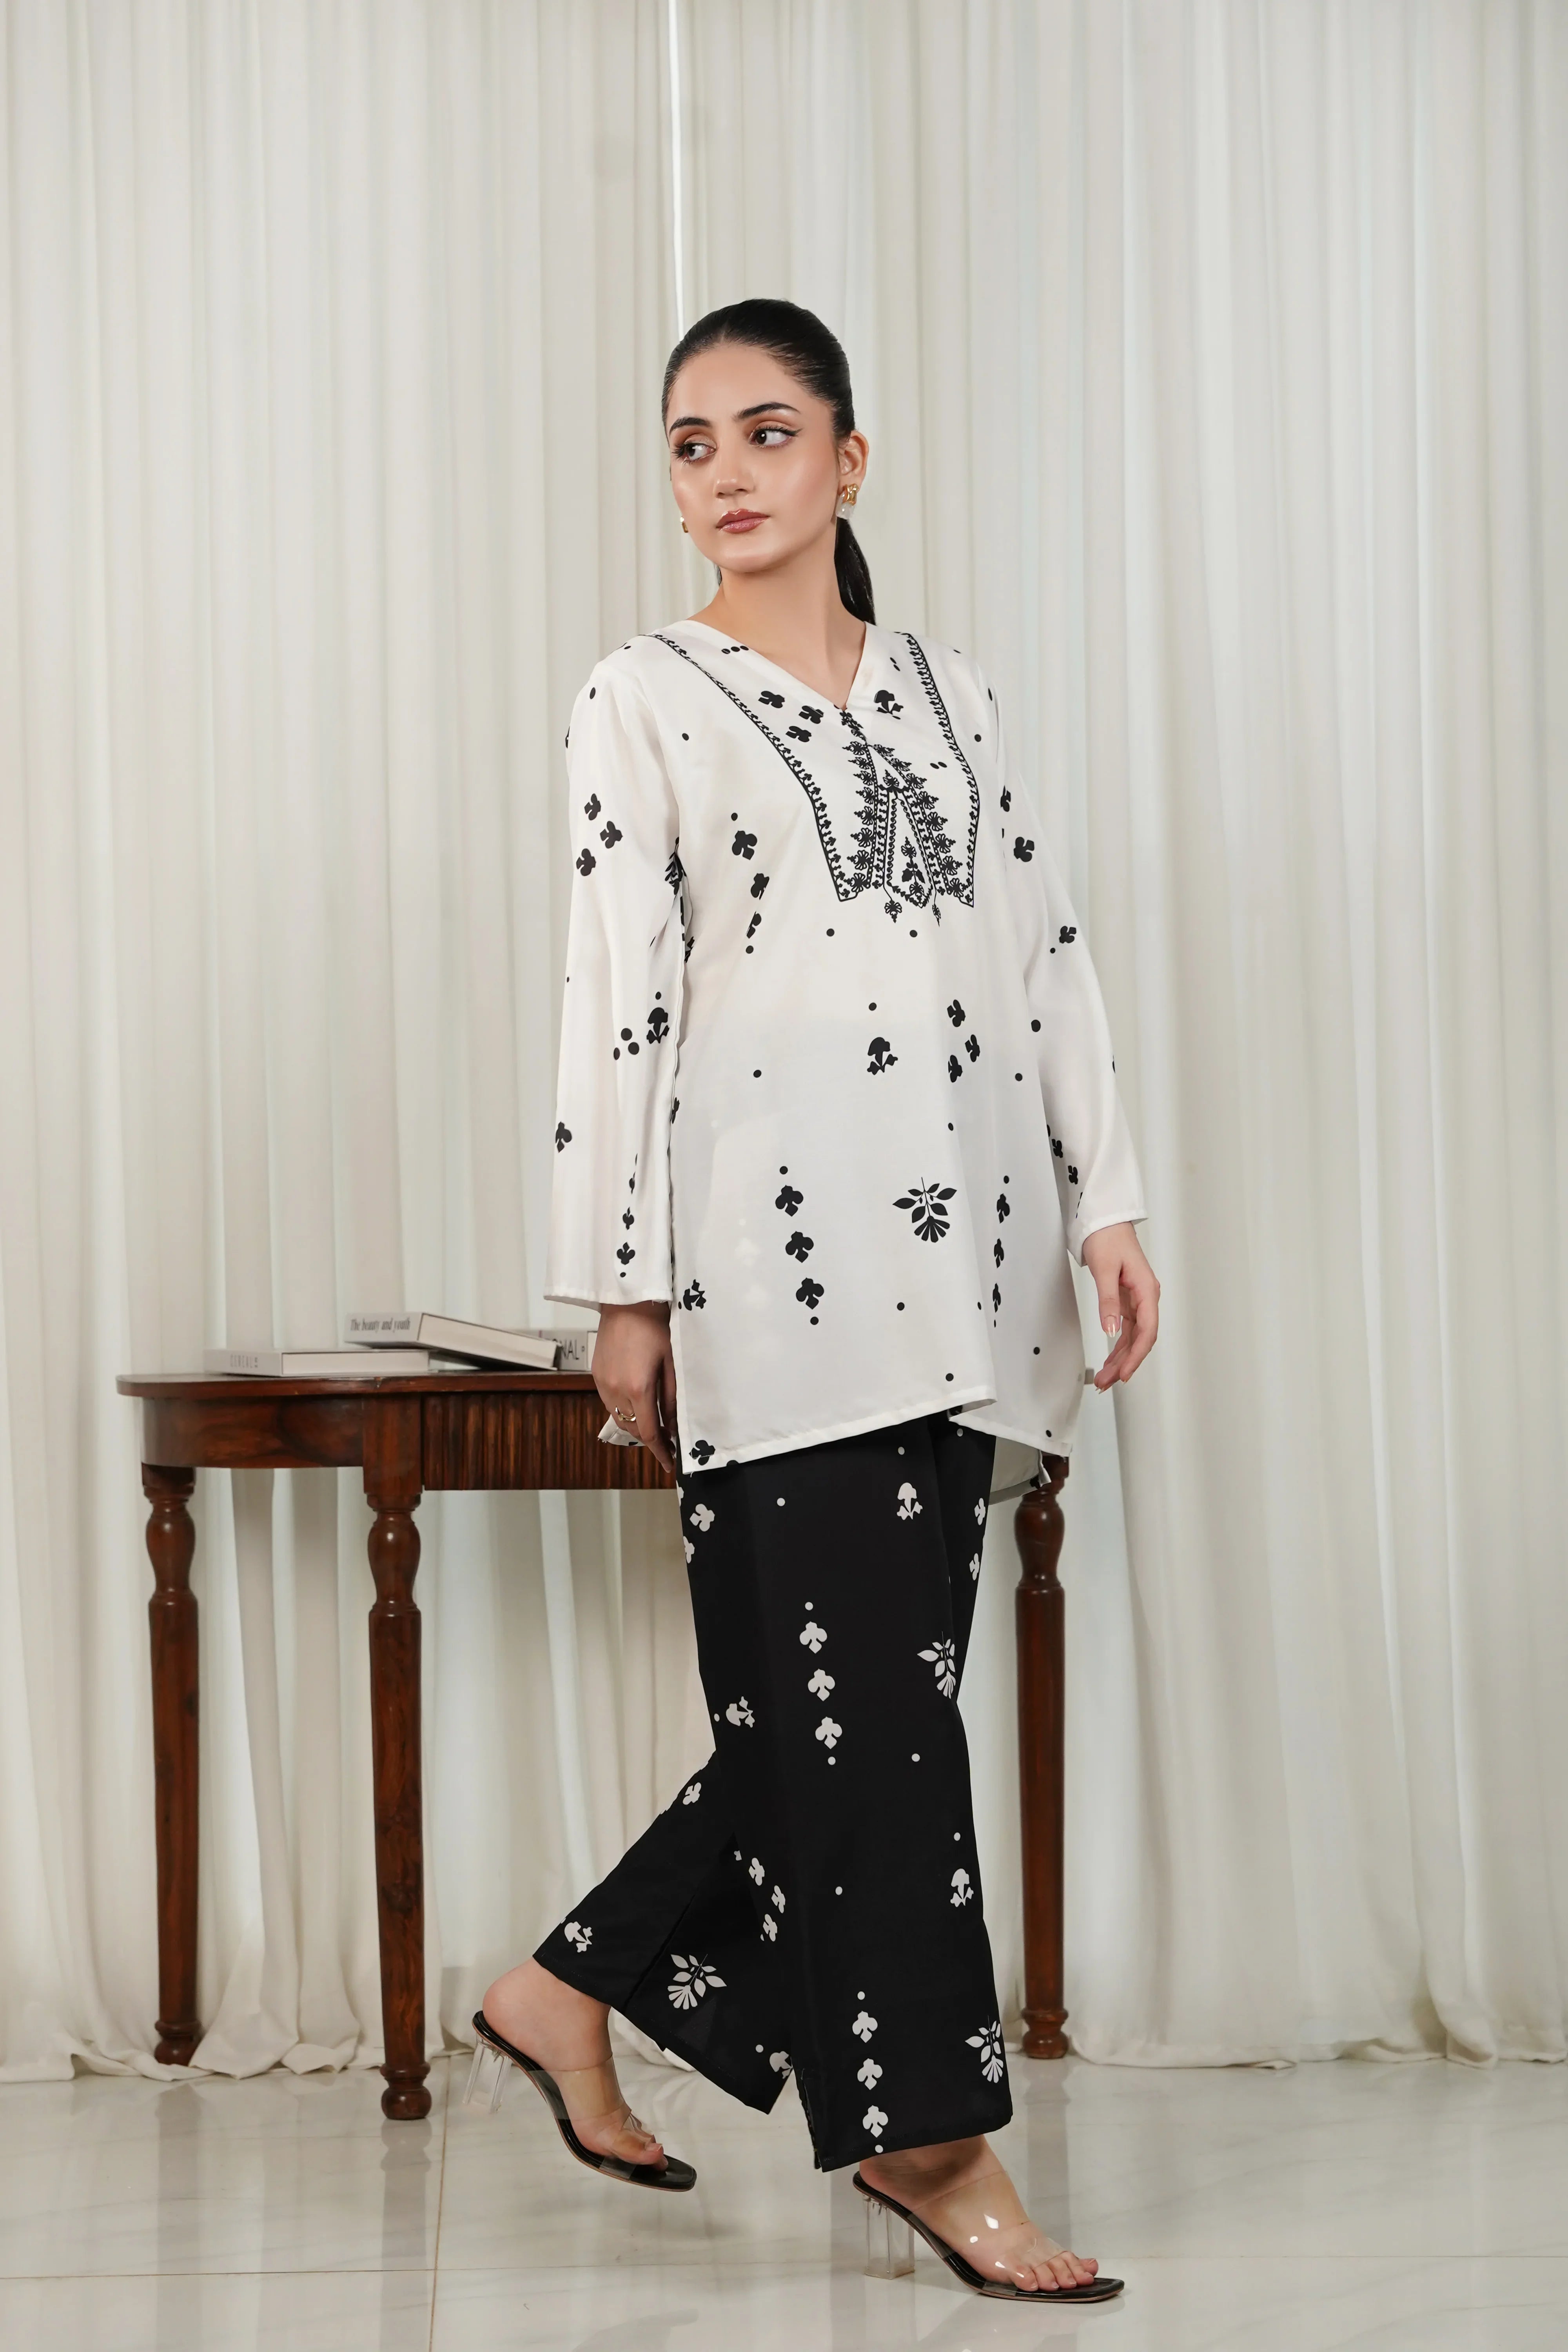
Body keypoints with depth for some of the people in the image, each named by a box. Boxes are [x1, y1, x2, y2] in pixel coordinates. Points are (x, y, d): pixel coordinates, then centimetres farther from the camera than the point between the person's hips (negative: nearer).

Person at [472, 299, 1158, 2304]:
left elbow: (1047, 954, 15)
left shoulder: (951, 693, 17)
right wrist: (621, 1289, -6)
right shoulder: (644, 702, 4)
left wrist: (1107, 1200, 6)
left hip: (959, 1261, 5)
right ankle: (925, 2132, 3)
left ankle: (567, 1997, 22)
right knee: (859, 1690, -5)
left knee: (864, 1685, 6)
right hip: (775, 1250, -5)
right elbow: (616, 999, -1)